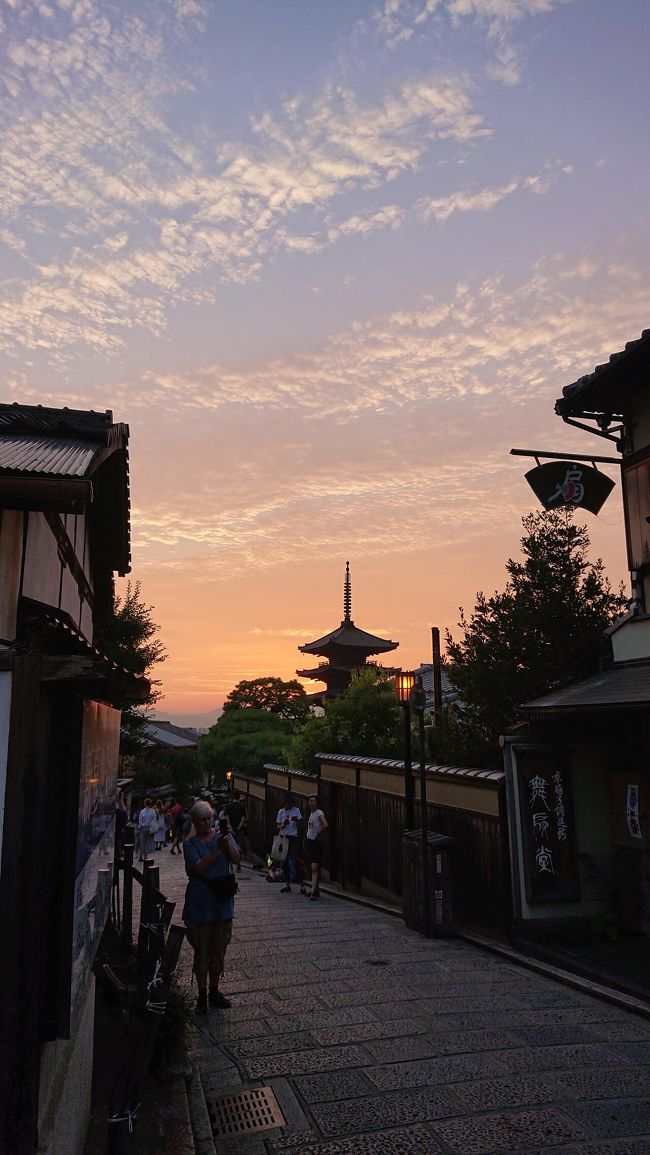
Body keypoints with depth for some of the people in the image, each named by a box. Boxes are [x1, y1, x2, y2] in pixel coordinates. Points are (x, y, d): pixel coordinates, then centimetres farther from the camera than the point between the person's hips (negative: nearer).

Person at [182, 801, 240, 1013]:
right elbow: (199, 868, -20)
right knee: (201, 952, 7)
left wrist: (228, 842, -24)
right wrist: (218, 848, -26)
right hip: (200, 904, -3)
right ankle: (202, 995, 23)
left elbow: (236, 860, -9)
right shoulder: (190, 843, -7)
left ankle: (214, 991, 30)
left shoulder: (222, 836, 1)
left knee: (219, 950, 14)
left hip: (222, 902, 3)